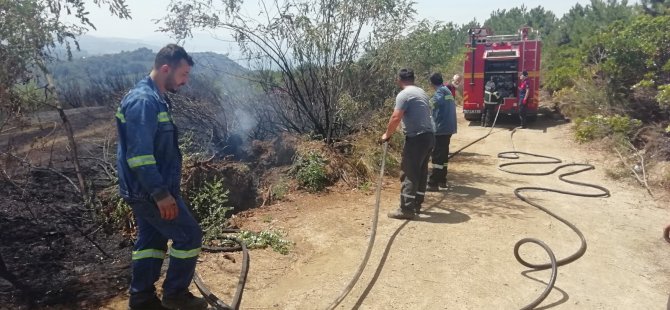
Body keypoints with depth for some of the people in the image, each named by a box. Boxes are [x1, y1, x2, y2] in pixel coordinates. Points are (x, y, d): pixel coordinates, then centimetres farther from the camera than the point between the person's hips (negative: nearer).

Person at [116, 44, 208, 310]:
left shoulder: (152, 98, 12)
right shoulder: (143, 101, -21)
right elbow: (138, 155, -26)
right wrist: (161, 193, -25)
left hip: (146, 190, 10)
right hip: (151, 191, -10)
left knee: (151, 240, 17)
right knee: (190, 235, 0)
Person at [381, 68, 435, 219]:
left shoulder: (404, 94, -10)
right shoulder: (421, 92, 17)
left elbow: (396, 118, -17)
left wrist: (387, 134, -4)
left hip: (417, 138, -9)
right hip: (428, 135, 9)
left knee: (409, 173, -5)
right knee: (421, 172, 15)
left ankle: (406, 209, -3)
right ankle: (416, 204, 24)